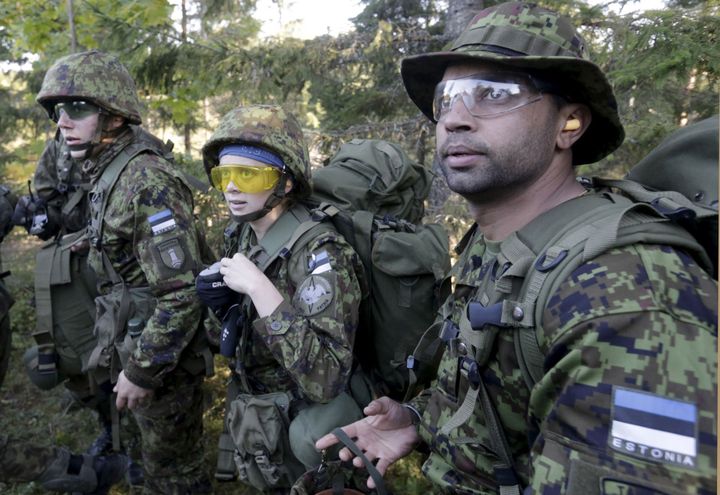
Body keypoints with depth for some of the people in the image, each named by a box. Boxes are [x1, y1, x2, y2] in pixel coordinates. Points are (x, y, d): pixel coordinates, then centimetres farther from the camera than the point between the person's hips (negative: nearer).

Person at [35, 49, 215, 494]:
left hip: (162, 358, -9)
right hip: (139, 346, 9)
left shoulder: (147, 182, -24)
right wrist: (131, 359, 16)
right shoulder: (107, 176, 7)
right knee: (158, 456, 25)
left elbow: (184, 292, -28)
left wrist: (142, 370, -21)